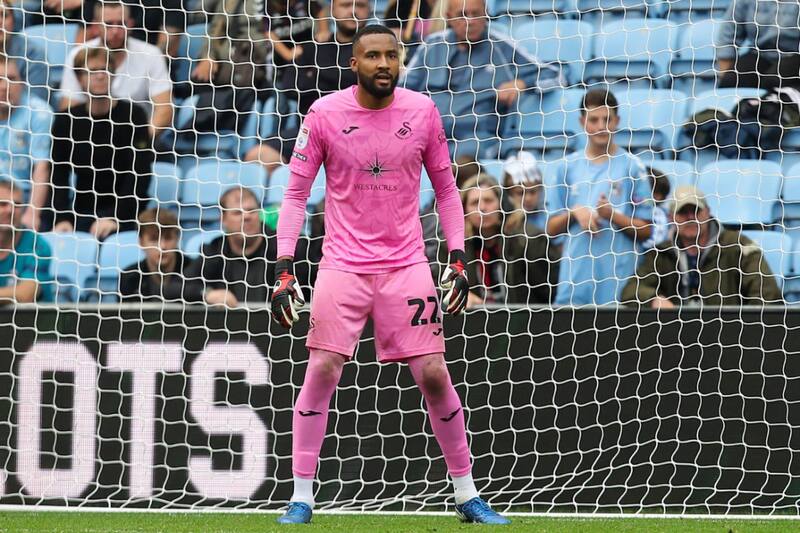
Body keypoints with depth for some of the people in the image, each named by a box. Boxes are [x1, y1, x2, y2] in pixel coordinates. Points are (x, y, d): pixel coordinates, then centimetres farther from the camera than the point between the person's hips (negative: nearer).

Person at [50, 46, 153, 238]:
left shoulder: (132, 115, -4)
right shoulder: (66, 121, 6)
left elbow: (140, 174, -10)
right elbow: (59, 175, 1)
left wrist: (115, 218, -20)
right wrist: (63, 218, -14)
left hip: (123, 211, -2)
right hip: (82, 211, 2)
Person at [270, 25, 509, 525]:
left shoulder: (422, 111, -1)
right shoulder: (325, 113, -5)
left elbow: (445, 187, 9)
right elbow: (296, 193, 0)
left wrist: (459, 258, 1)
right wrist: (285, 268, -8)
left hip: (407, 263, 1)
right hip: (343, 263, -1)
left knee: (434, 375, -3)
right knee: (322, 371, -10)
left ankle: (467, 495, 10)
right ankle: (301, 497, 1)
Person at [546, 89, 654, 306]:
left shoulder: (631, 166, 2)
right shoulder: (567, 166, 11)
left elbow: (645, 231, 3)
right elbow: (551, 228, 14)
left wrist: (613, 215, -12)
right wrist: (574, 213, -4)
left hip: (619, 279, -2)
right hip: (573, 280, 2)